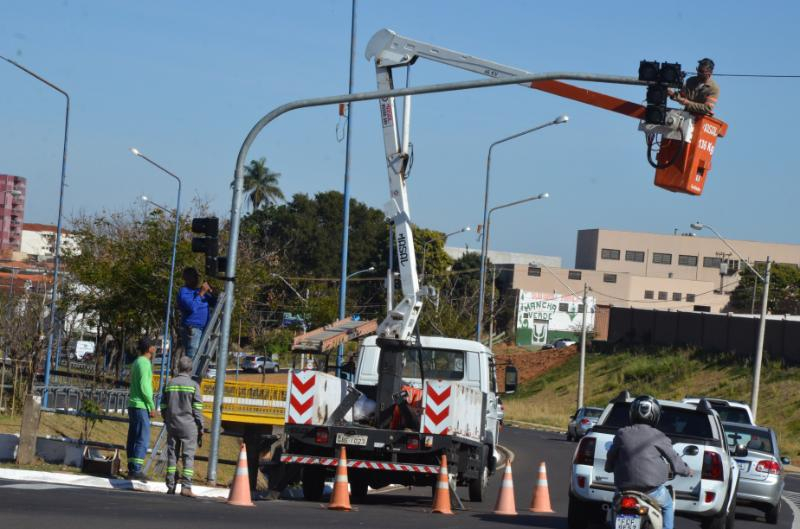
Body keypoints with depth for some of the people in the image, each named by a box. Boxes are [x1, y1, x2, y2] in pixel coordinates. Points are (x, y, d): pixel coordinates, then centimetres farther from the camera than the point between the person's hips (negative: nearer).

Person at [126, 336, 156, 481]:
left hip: (133, 405, 10)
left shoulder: (136, 362, 17)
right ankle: (136, 470, -15)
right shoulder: (144, 363, -13)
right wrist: (152, 407, -14)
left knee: (133, 438, 9)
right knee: (143, 438, -10)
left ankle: (132, 469, 10)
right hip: (141, 405, -10)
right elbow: (144, 387, -18)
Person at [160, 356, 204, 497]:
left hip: (172, 425, 4)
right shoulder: (193, 385, -5)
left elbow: (163, 407, 10)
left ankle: (171, 486, 7)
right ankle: (186, 486, -12)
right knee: (188, 456, -3)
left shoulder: (169, 384, 7)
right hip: (189, 426, -4)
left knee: (172, 455, 8)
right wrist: (201, 429, -1)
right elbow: (197, 409, -7)